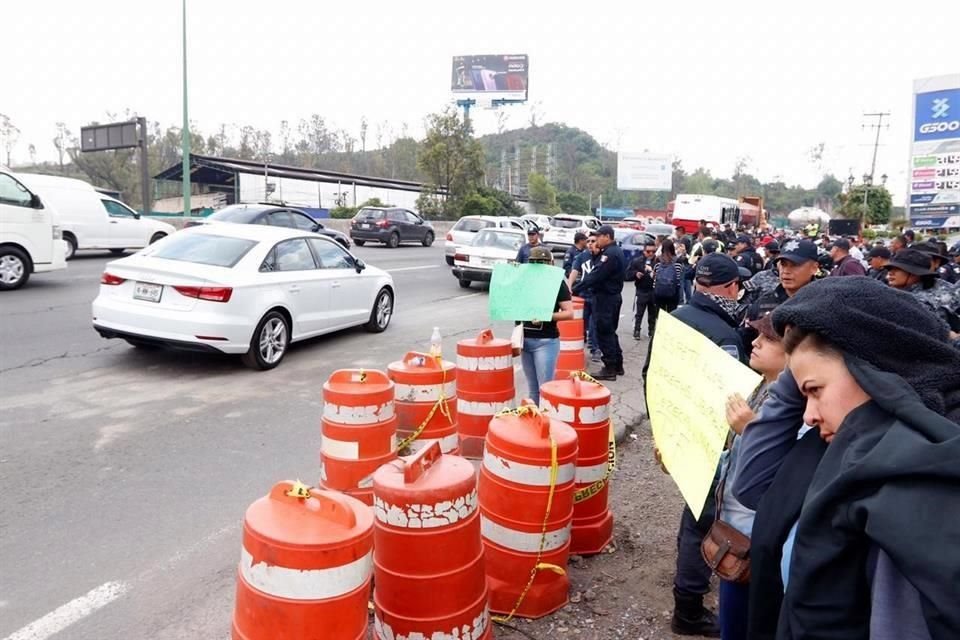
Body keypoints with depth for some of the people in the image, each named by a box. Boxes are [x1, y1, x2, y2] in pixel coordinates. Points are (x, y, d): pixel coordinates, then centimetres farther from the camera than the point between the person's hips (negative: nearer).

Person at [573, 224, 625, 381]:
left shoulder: (610, 254, -19)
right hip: (614, 296, 10)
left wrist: (574, 289, -22)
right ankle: (617, 365, 25)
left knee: (604, 333, -4)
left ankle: (610, 369, 1)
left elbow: (595, 276, -24)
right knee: (610, 331, 18)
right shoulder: (617, 251, 14)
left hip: (605, 298, -10)